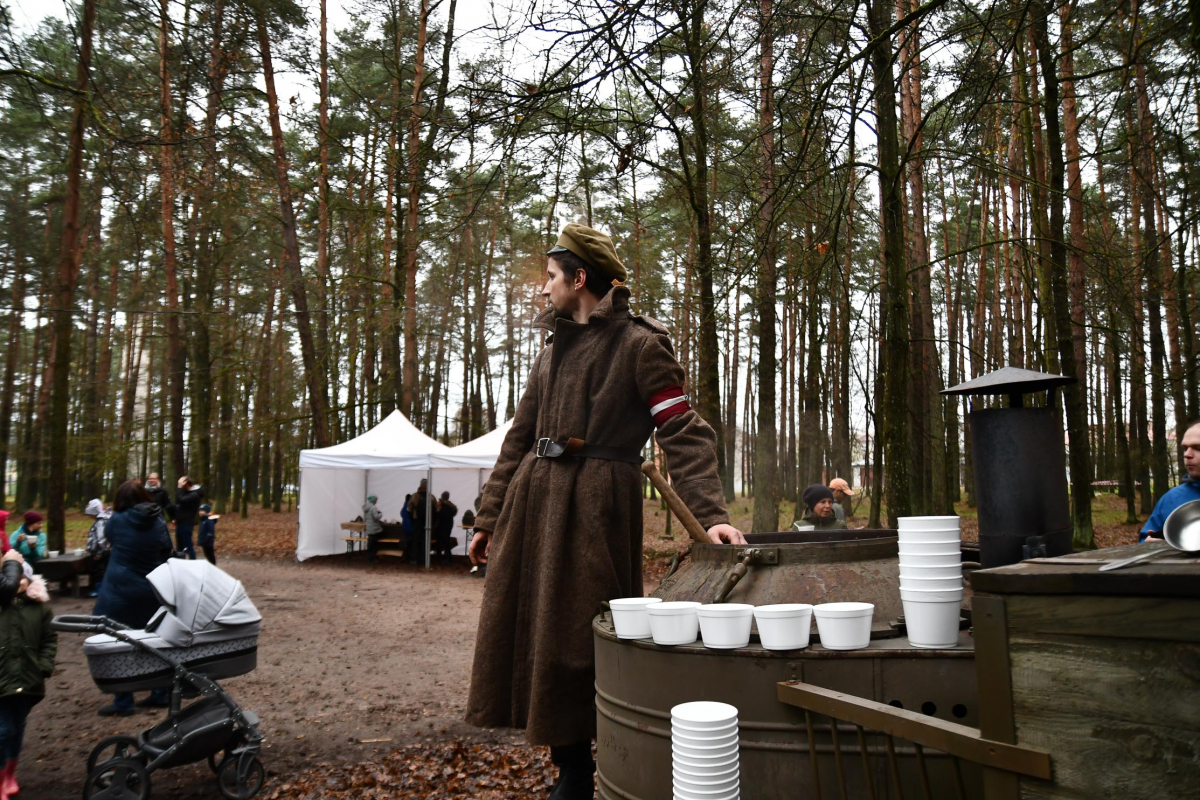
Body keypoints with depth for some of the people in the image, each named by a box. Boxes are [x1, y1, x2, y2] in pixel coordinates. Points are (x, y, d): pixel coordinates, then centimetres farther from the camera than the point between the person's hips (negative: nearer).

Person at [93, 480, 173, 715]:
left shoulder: (117, 520, -9)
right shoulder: (159, 523, -2)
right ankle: (160, 693, 21)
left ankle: (123, 702, 9)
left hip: (120, 592, -4)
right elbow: (167, 556, 7)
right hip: (151, 592, 4)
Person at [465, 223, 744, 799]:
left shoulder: (639, 345, -5)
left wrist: (710, 513, -25)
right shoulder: (553, 350, 16)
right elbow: (520, 437, 18)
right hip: (534, 502, 7)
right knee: (531, 627, 9)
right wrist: (490, 516, 17)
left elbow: (683, 433, -13)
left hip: (595, 507, -7)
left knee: (576, 635, -3)